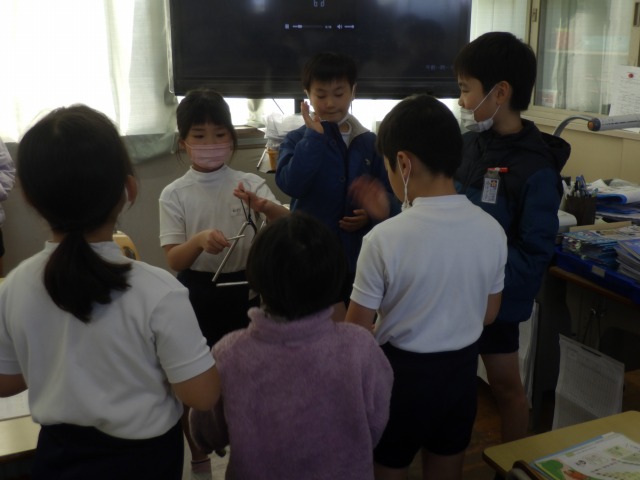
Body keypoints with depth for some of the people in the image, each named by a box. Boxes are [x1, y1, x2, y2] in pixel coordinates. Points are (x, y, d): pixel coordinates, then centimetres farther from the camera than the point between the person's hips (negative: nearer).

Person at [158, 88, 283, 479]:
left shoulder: (251, 185, -4)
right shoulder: (174, 194, -5)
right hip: (196, 293, 0)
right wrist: (199, 241, -32)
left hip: (243, 290, 0)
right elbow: (173, 260, -11)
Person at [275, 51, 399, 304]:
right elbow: (291, 185, -22)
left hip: (359, 253, 2)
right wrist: (314, 136, -19)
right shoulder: (297, 140, -3)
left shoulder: (370, 142, 2)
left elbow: (389, 195, 5)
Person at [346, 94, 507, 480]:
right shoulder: (492, 230, -10)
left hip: (402, 371, -4)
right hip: (462, 369, 4)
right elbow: (489, 315, 4)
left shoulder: (385, 238, -24)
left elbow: (357, 328, -14)